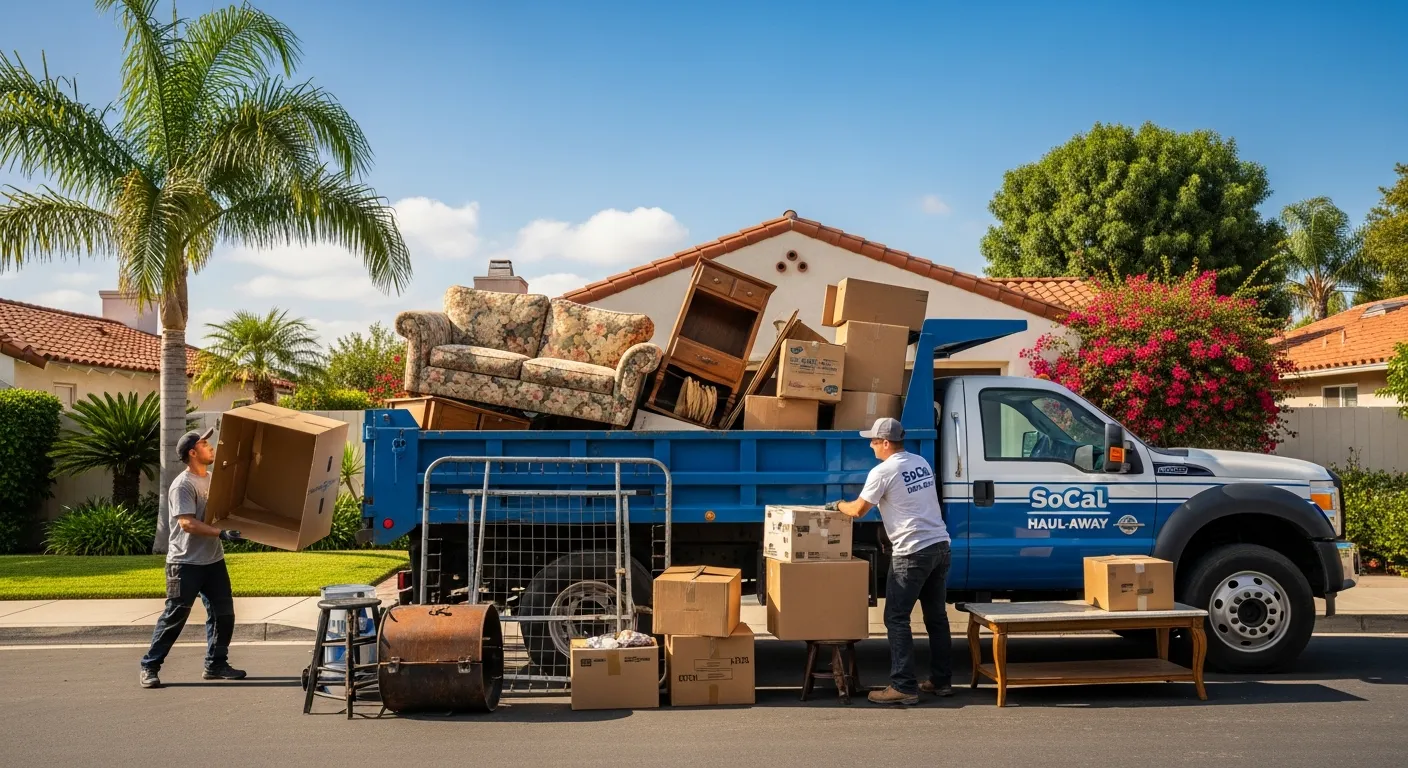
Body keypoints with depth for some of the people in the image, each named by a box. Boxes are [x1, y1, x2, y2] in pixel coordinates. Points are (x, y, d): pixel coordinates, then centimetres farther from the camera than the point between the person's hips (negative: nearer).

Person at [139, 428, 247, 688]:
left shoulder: (214, 478, 10)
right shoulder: (182, 485, -15)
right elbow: (188, 523, -24)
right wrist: (221, 533, -30)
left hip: (214, 560, 8)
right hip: (185, 563, -8)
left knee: (223, 613, 8)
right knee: (174, 616, -3)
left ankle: (216, 664, 19)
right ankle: (149, 667, 9)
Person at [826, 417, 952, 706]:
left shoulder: (882, 472, -9)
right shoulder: (922, 463, 14)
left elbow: (858, 510, -2)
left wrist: (838, 504, 16)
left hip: (913, 552, -8)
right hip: (940, 546, 8)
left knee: (896, 619, -3)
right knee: (937, 616, 15)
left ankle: (903, 687, -4)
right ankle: (942, 681, 21)